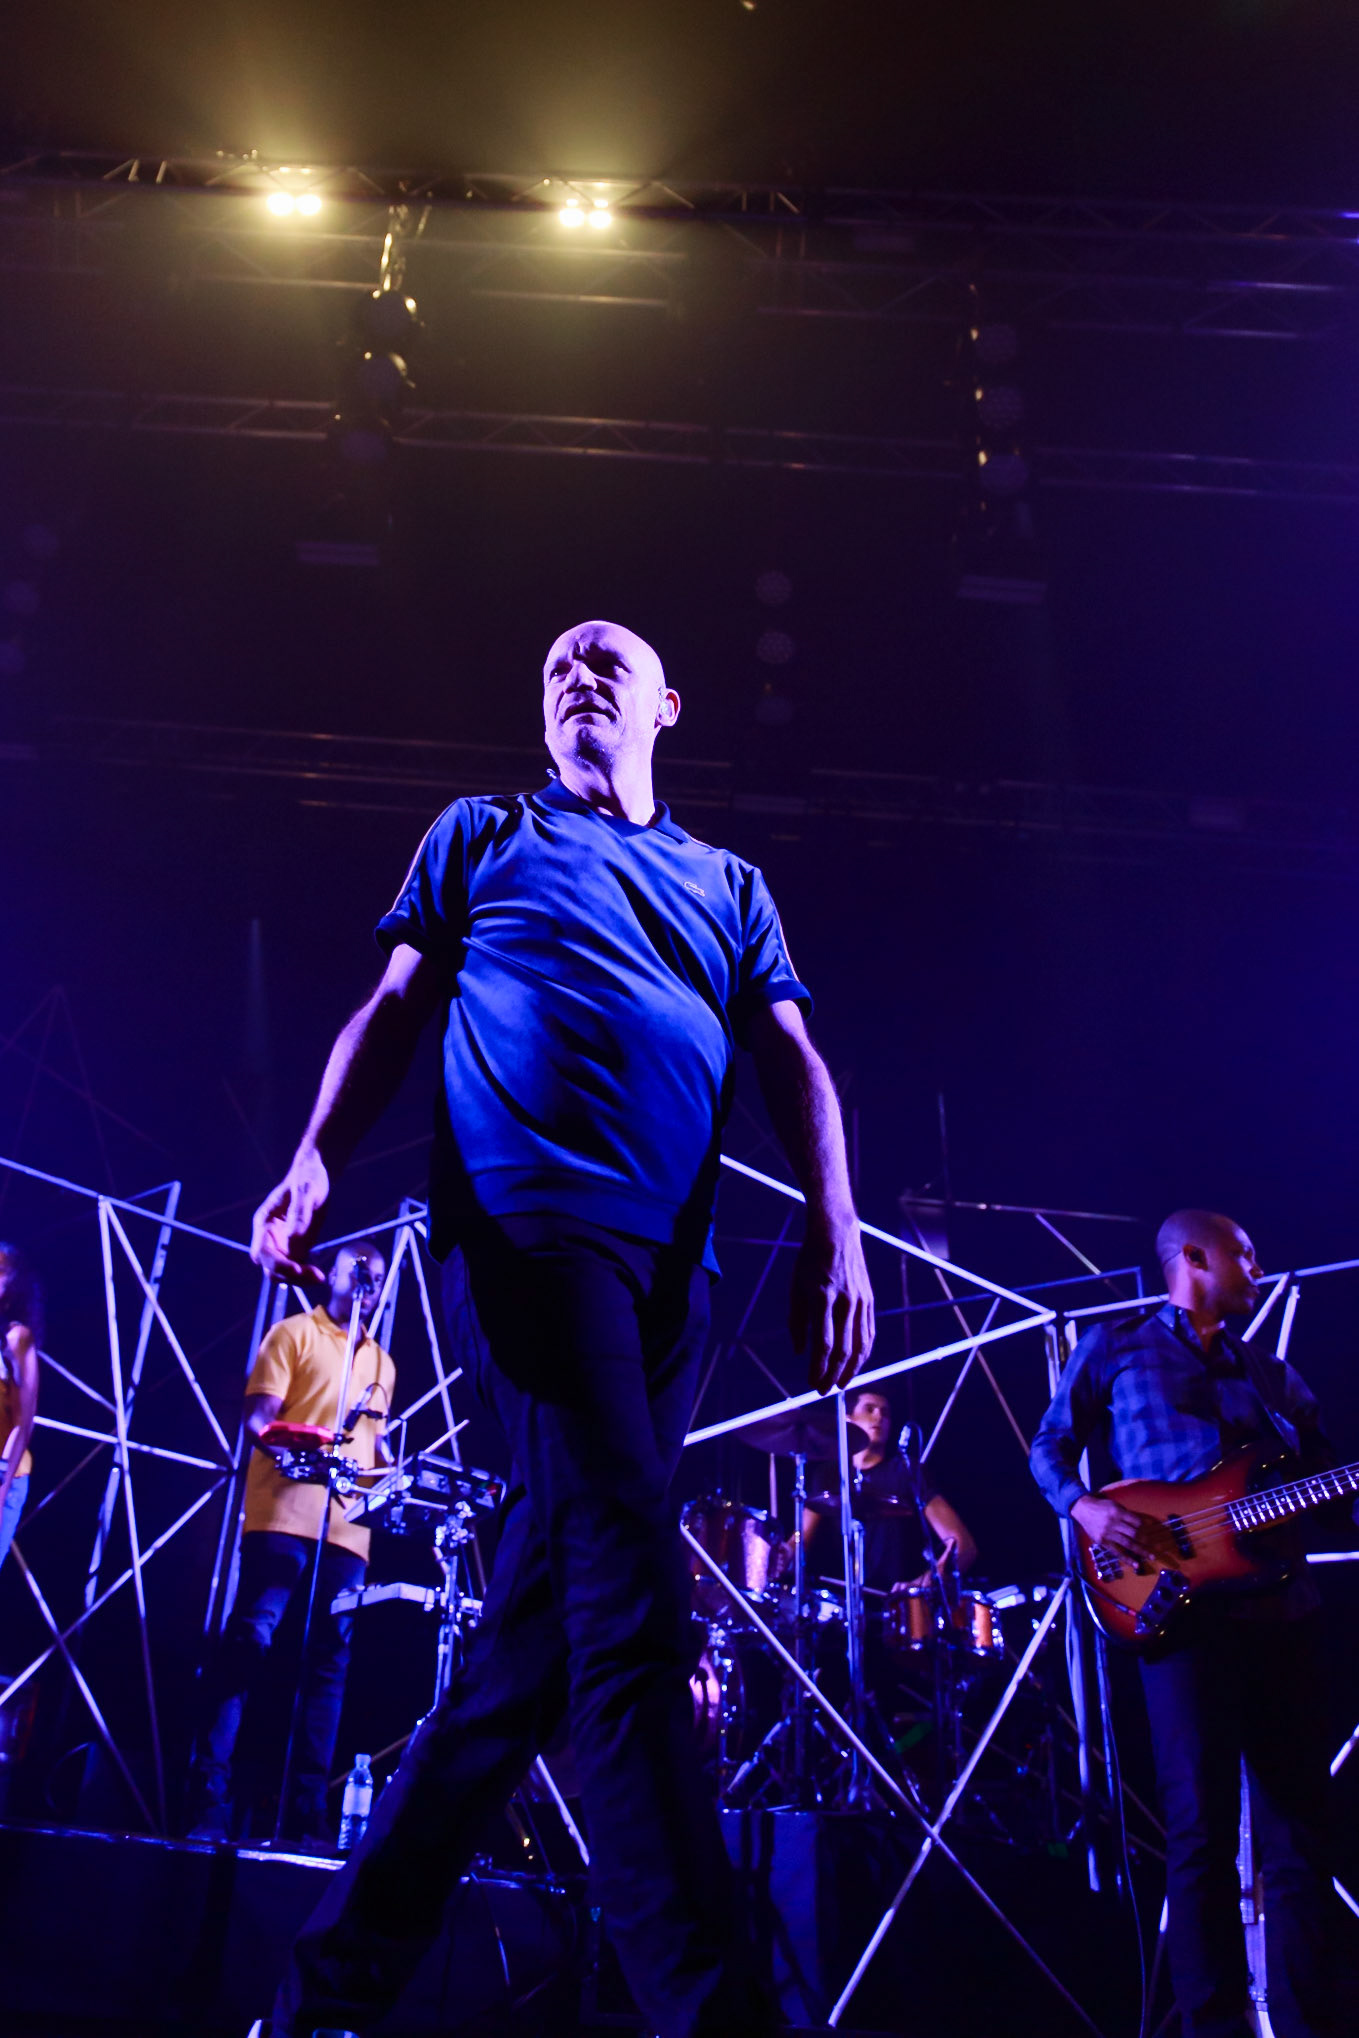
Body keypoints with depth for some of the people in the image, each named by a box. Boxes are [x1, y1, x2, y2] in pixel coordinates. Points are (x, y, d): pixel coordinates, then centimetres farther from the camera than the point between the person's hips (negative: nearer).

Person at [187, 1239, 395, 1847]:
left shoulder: (382, 1364, 23)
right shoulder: (295, 1334, 6)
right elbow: (259, 1417, -4)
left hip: (348, 1528, 6)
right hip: (284, 1512, -5)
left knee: (329, 1663, 2)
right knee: (248, 1640, -13)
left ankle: (306, 1815, 6)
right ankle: (209, 1799, -7)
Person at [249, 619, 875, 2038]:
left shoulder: (729, 886, 26)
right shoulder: (483, 837, 19)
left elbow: (792, 1060, 15)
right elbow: (394, 1012, 11)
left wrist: (835, 1229, -1)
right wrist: (315, 1160, -6)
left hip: (669, 1261, 4)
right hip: (533, 1219, -4)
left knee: (540, 1628, 4)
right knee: (630, 1596, -15)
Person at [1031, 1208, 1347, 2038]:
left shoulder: (1274, 1375, 22)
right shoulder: (1116, 1346, 8)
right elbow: (1051, 1447, 7)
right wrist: (1085, 1507, -12)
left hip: (1287, 1608, 5)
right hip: (1184, 1603, -5)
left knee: (1303, 1828, 7)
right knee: (1203, 1825, -5)